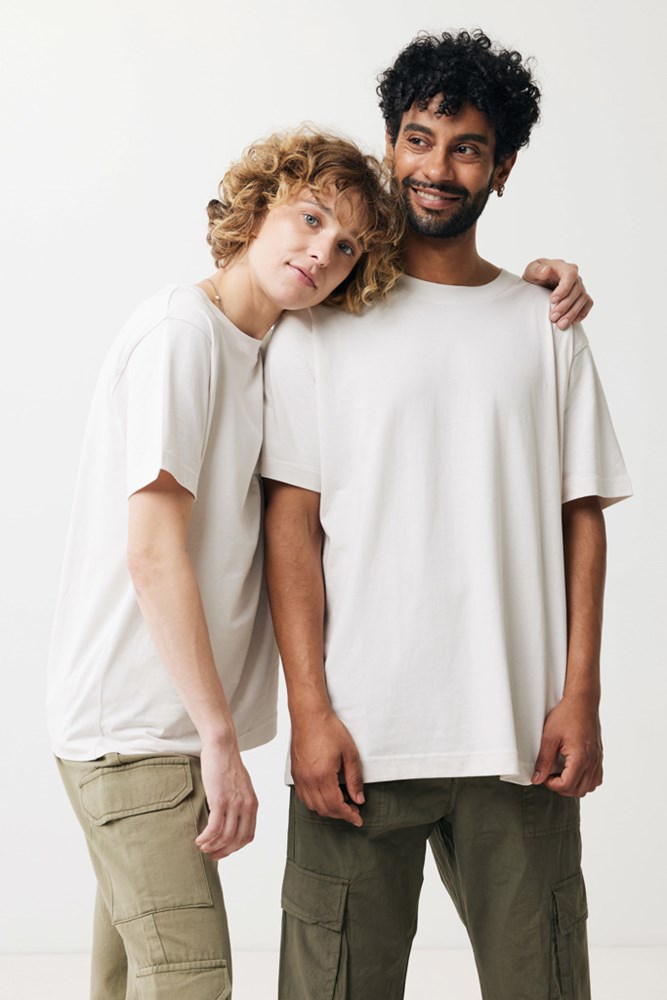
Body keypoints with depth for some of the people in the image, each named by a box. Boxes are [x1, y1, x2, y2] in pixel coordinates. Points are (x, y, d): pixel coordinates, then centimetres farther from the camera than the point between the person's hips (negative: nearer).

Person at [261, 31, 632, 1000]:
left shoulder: (545, 327, 11)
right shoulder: (324, 325, 5)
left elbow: (581, 518, 8)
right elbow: (292, 524, 0)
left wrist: (580, 696, -1)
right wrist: (310, 713, -7)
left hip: (519, 739, 2)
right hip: (359, 738, -1)